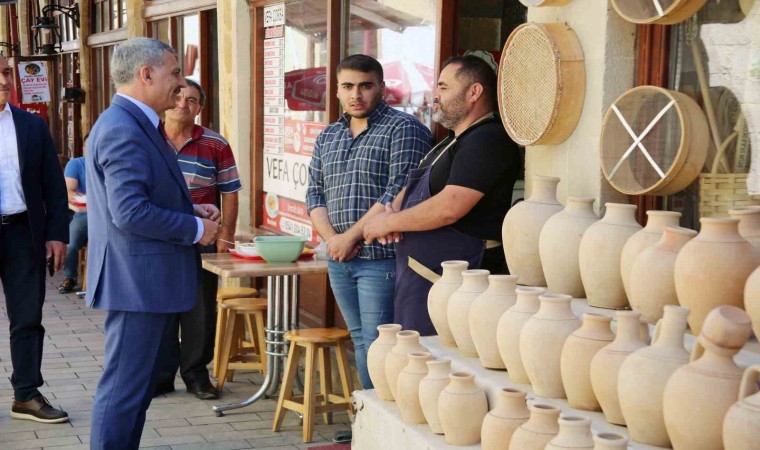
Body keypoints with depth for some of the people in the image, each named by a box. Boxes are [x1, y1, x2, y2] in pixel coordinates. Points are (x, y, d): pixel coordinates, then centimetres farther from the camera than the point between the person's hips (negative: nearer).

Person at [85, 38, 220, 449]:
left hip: (147, 279, 11)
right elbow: (130, 212, -26)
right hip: (137, 279, -11)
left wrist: (191, 209, 7)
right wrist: (195, 228, -14)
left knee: (139, 383, 18)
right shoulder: (122, 130, -19)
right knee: (124, 388, -3)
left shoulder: (137, 124, 14)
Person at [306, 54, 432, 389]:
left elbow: (399, 193, -16)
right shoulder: (328, 137, 16)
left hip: (381, 258, -7)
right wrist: (331, 237, -6)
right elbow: (315, 193, 13)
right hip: (339, 260, 7)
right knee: (360, 340, 13)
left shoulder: (404, 129, -7)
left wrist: (351, 237, -14)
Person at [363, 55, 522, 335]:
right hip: (420, 280, 10)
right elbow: (412, 189, 25)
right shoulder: (453, 142, 21)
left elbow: (449, 208, -24)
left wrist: (389, 222, -11)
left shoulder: (487, 141, -14)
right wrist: (393, 212, 1)